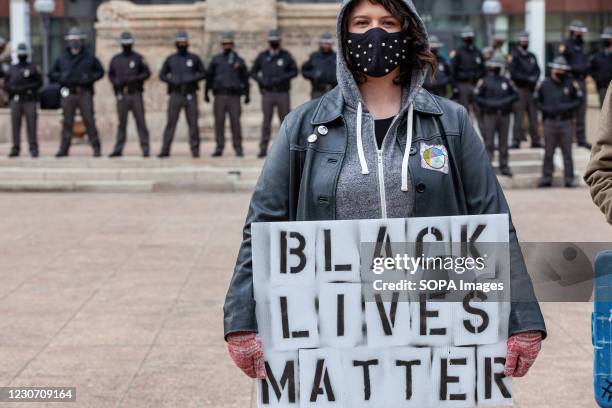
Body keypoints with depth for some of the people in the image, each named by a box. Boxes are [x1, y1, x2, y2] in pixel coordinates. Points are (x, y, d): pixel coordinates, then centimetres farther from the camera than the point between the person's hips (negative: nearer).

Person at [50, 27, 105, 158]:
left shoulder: (89, 57, 7)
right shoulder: (62, 58, 10)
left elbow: (100, 72, 12)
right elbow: (52, 74, 14)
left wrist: (90, 77, -6)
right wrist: (62, 77, -6)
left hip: (84, 93, -1)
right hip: (68, 94, 1)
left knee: (89, 121, -3)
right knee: (67, 122, 2)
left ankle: (96, 148, 1)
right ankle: (64, 149, 7)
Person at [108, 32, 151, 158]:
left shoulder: (138, 58, 4)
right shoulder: (115, 59, 12)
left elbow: (147, 73, 2)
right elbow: (110, 74, 16)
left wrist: (135, 78, -14)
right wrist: (116, 81, -4)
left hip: (135, 94, -2)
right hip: (121, 95, 2)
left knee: (140, 121, -4)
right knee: (121, 123, 5)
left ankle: (145, 148, -2)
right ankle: (118, 149, 8)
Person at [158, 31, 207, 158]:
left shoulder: (194, 58, 7)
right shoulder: (170, 59, 10)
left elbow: (203, 73, 8)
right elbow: (162, 75, 12)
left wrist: (192, 79, -10)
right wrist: (171, 81, -7)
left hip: (190, 94, 0)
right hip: (175, 94, 0)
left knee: (193, 123, -2)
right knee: (171, 123, -3)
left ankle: (195, 149, 3)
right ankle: (165, 149, -2)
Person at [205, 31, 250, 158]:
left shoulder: (239, 61, 11)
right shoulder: (216, 60, 12)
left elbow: (245, 78, 13)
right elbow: (209, 76, 14)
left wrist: (247, 95, 9)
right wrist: (206, 93, 9)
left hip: (234, 96, -1)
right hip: (219, 95, 1)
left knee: (235, 122, -6)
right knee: (219, 122, -2)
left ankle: (238, 148, 0)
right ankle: (219, 148, 1)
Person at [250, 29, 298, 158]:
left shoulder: (286, 56, 4)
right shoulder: (262, 56, 6)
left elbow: (294, 71, 3)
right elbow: (253, 72, 10)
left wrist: (282, 78, -12)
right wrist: (262, 80, -8)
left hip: (283, 93, 0)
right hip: (268, 93, 0)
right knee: (266, 122, -2)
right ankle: (263, 148, 0)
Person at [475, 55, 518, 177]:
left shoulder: (506, 81, 10)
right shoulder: (484, 81, 3)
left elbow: (515, 95, 10)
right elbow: (477, 97, -1)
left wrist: (506, 101, -7)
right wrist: (489, 103, -13)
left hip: (504, 115, 3)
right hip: (490, 115, -3)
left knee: (503, 142, 7)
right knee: (489, 142, -6)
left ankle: (504, 166, 12)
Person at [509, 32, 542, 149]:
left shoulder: (532, 56, 17)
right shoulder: (515, 56, -2)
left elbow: (537, 70, 16)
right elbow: (513, 73, -9)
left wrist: (535, 78, -6)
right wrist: (528, 78, -13)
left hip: (531, 89, 6)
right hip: (520, 89, -6)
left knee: (533, 116, 5)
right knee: (519, 116, -8)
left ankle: (535, 140, 9)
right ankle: (517, 140, -6)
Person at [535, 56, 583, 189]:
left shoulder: (571, 84, 2)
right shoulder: (545, 85, 4)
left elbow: (579, 100, 6)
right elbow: (537, 101, 12)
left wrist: (568, 107, -9)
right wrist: (546, 109, -4)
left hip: (565, 122, -1)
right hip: (550, 122, 1)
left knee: (567, 152, 1)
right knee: (548, 152, 5)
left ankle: (569, 179, 5)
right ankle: (546, 178, 11)